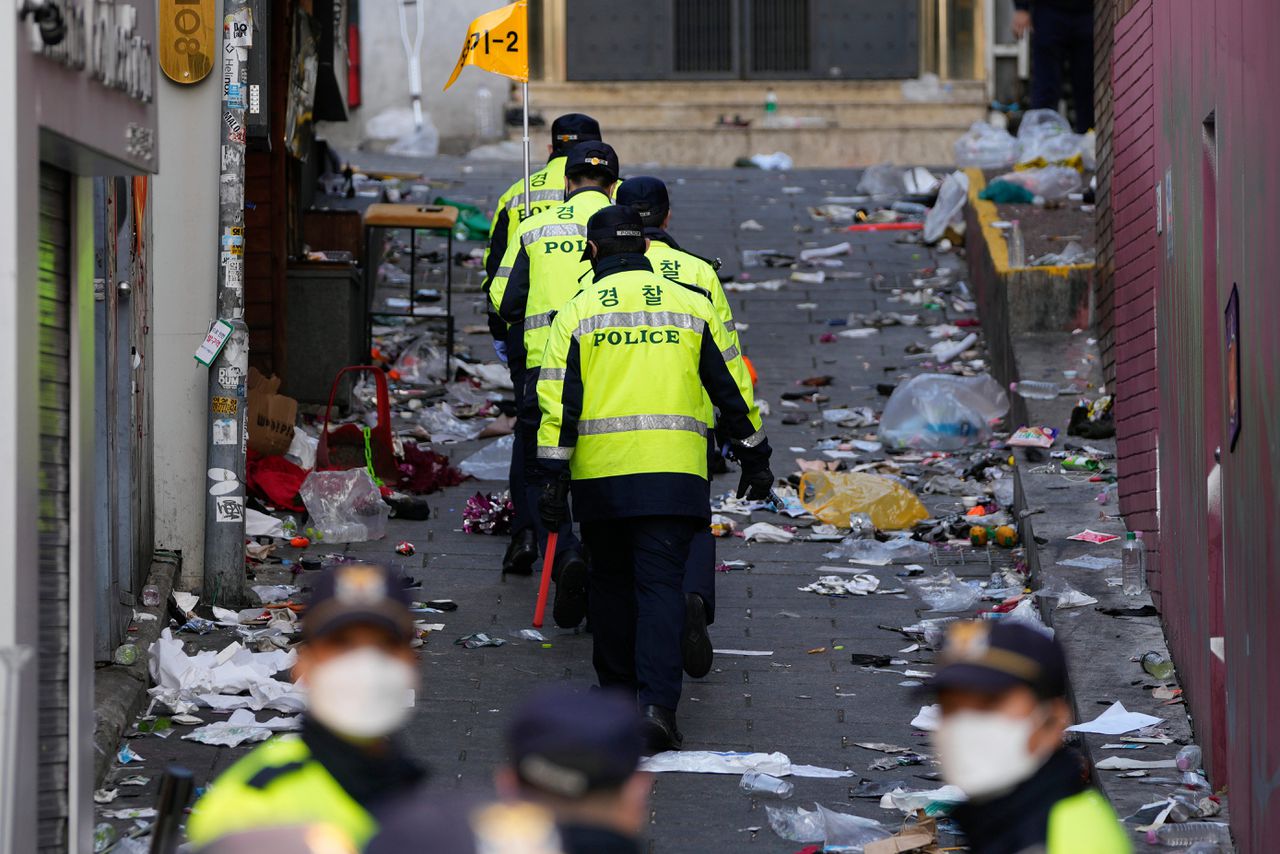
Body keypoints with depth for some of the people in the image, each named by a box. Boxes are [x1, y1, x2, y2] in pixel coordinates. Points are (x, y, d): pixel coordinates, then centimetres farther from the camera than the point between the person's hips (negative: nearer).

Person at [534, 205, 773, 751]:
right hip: (674, 473, 0)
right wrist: (754, 457, 18)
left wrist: (553, 476, -3)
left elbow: (559, 400, -3)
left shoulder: (577, 313, 2)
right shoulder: (691, 306, 7)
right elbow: (732, 388, 10)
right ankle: (656, 704, -16)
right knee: (661, 585, -3)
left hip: (600, 473, 0)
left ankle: (617, 692, 25)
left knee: (611, 582, 16)